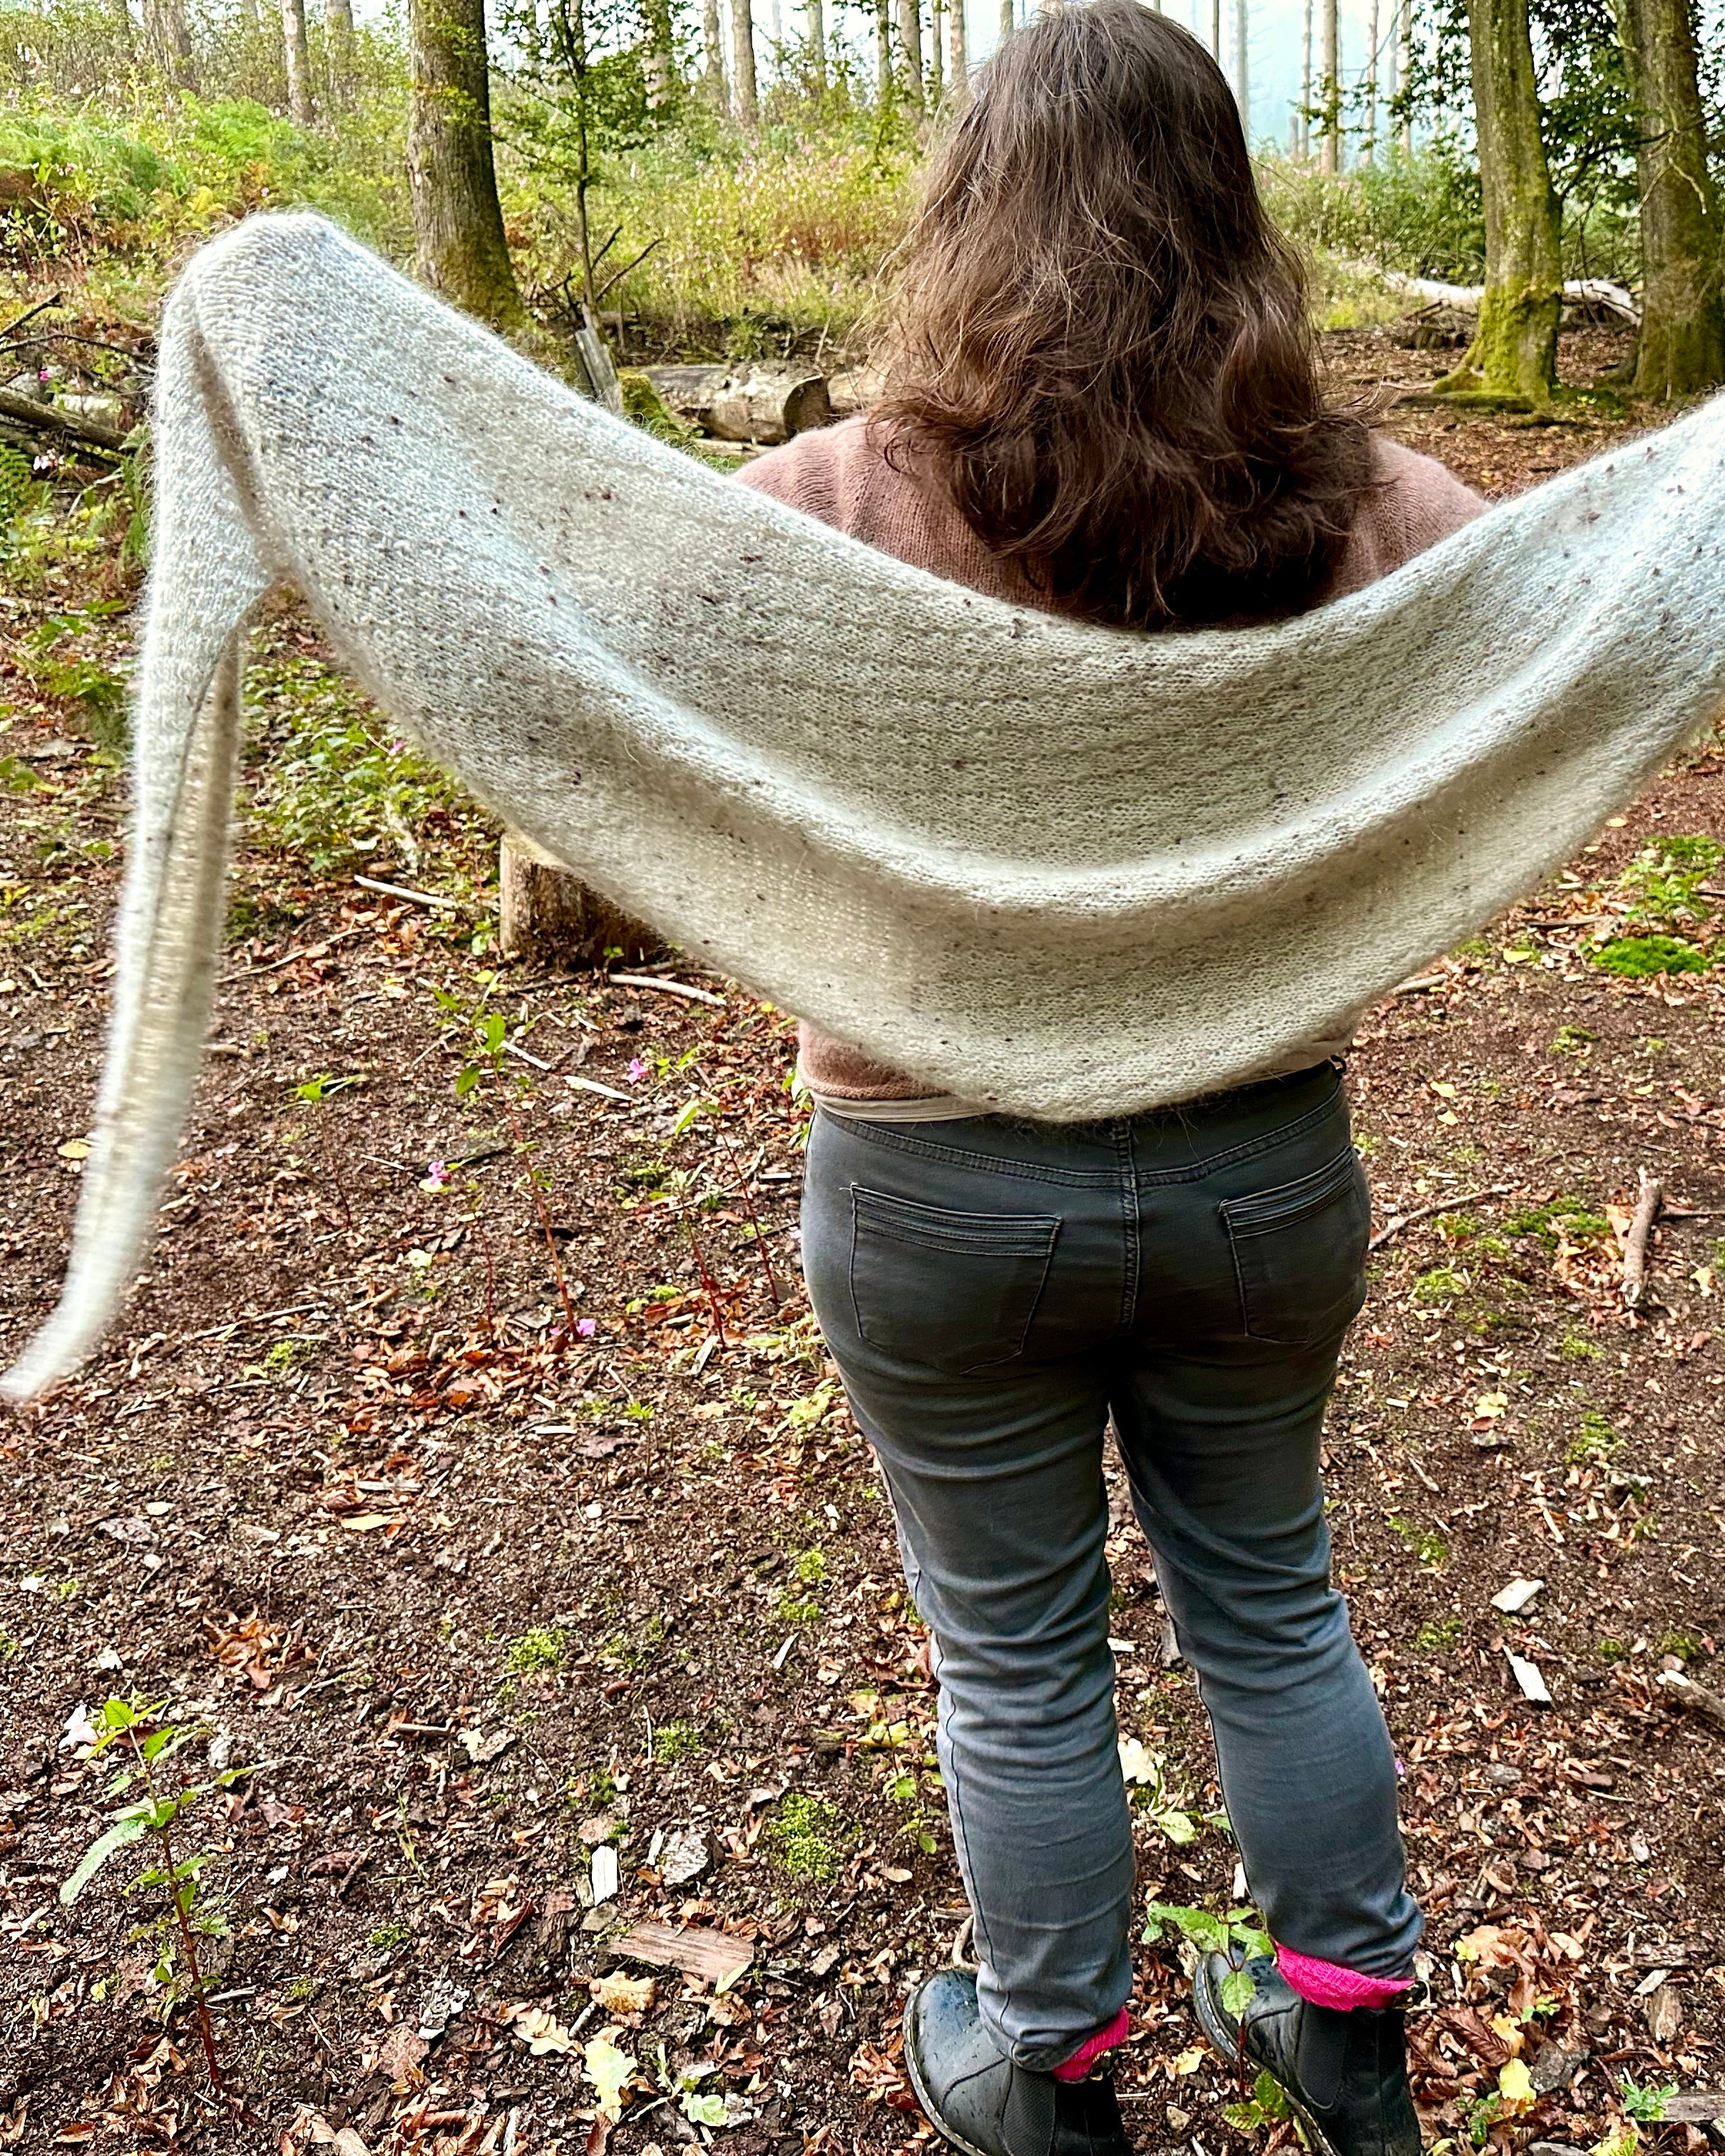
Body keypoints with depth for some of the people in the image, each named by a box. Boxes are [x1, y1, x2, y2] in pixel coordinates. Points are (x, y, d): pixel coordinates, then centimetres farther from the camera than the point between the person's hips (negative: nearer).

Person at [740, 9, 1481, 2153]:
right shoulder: (1356, 499, -8)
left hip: (945, 1189, -2)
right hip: (1265, 1168, 3)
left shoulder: (852, 496, -17)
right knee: (1271, 1602, 25)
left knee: (1018, 1662, 18)